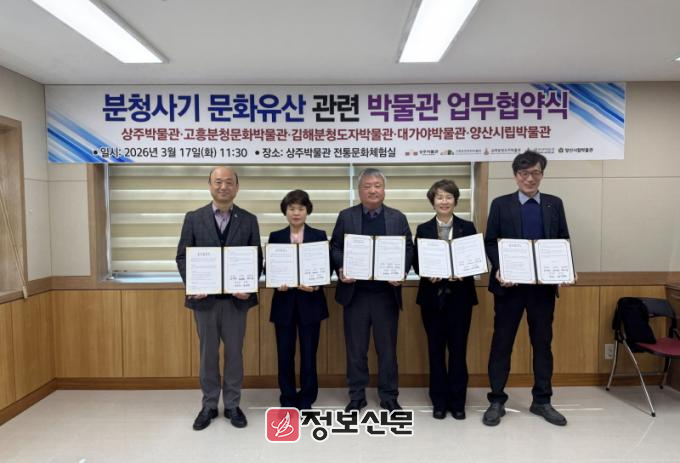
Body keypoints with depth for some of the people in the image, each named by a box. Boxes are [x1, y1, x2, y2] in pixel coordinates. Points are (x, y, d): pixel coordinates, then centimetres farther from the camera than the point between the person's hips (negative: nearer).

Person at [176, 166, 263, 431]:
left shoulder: (249, 220, 2)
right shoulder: (193, 218, 2)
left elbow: (256, 259, 1)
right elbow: (182, 256, 2)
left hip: (236, 297, 0)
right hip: (204, 298, 0)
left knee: (234, 352, 9)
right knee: (208, 353, 11)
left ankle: (232, 405, 24)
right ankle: (209, 406, 26)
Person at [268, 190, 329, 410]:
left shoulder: (319, 235, 3)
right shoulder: (275, 236, 5)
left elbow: (327, 268, -1)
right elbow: (268, 268, 3)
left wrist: (317, 284, -18)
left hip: (310, 302, -1)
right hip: (284, 302, 1)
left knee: (309, 353, 6)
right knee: (285, 354, 7)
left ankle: (306, 400, 22)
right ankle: (287, 400, 23)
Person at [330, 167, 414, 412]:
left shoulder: (398, 218, 6)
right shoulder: (346, 216, 5)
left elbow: (408, 249, 4)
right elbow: (335, 248, 3)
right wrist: (340, 270, -14)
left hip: (386, 292, 0)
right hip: (355, 293, 0)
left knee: (387, 348, 9)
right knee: (356, 348, 9)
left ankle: (389, 396, 24)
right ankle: (357, 396, 23)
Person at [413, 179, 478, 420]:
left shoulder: (467, 227, 4)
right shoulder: (423, 229, 5)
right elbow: (416, 262, 1)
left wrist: (462, 273, -19)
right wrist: (428, 274, -18)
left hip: (460, 296, 0)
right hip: (432, 296, 1)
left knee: (458, 349, 5)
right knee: (436, 349, 7)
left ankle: (457, 401, 19)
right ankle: (439, 401, 20)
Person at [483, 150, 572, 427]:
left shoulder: (555, 204, 9)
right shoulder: (501, 204, 2)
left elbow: (564, 241, 9)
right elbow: (490, 242, 0)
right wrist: (498, 268, -16)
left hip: (544, 285, 3)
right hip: (510, 284, -2)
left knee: (542, 343, 11)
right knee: (502, 343, 4)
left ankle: (542, 401, 26)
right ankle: (497, 401, 16)